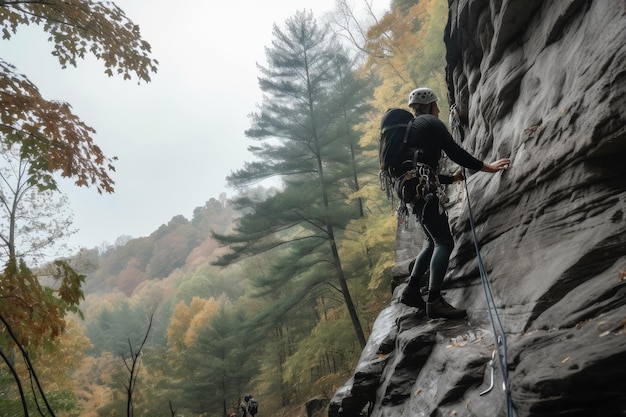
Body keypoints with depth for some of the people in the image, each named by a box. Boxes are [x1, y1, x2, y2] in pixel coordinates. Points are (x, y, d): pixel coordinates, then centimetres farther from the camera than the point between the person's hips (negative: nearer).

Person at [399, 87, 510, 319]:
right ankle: (434, 301, -17)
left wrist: (452, 179, 41)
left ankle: (412, 291, 13)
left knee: (434, 241, 16)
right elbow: (455, 152, -3)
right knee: (444, 242, -11)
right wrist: (487, 167, 6)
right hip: (423, 188, -9)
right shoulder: (431, 122, 5)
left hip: (411, 187, 9)